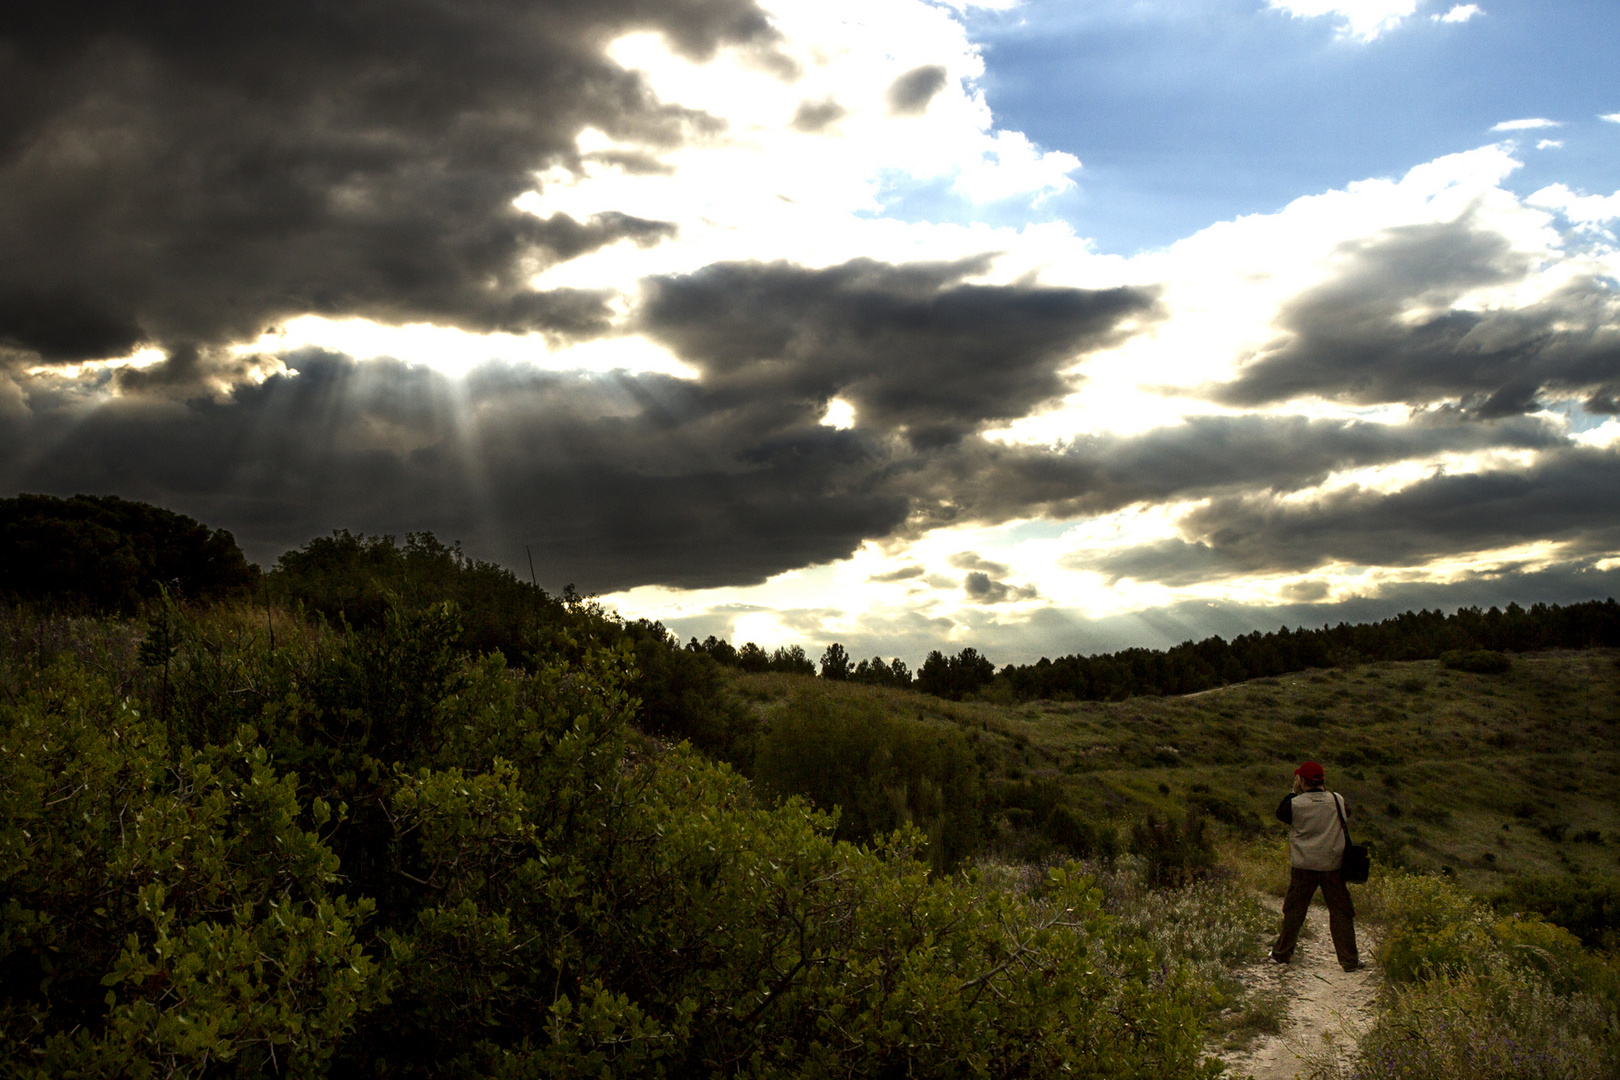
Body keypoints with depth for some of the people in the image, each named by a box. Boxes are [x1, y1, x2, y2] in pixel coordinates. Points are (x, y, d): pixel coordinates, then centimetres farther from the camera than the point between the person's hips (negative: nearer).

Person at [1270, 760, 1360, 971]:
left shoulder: (1295, 803, -9)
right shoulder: (1337, 800, -4)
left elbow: (1280, 814, 10)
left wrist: (1293, 791, 12)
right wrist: (1324, 790, 18)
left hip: (1303, 866, 0)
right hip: (1333, 865, 0)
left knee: (1294, 910, 11)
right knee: (1340, 912, 7)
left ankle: (1282, 952, 21)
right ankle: (1349, 959, 5)